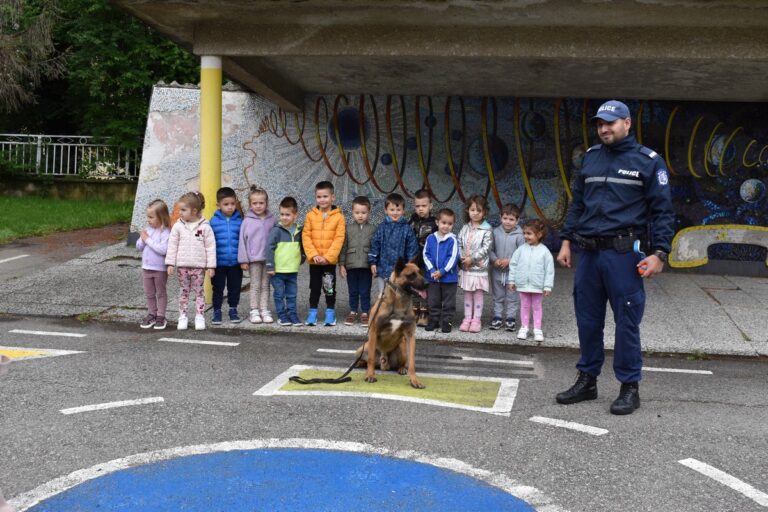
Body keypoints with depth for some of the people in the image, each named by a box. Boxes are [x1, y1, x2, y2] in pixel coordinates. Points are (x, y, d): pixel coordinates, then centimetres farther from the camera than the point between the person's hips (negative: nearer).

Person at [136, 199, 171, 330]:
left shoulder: (165, 232, -17)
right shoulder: (147, 230, 3)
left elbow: (163, 249, -29)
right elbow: (139, 247, 8)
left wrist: (148, 240, -23)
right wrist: (142, 239, -13)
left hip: (160, 269, -7)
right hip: (146, 267, 7)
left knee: (161, 293, 8)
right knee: (149, 293, 16)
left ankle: (161, 317, 17)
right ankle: (152, 315, 28)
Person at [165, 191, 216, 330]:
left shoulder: (205, 227, -6)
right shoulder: (178, 226, 0)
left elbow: (210, 247, -4)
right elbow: (172, 245, 3)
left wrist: (211, 266, -6)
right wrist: (170, 263, -1)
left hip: (199, 266, -2)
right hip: (182, 265, 2)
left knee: (198, 291, 5)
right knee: (183, 292, 9)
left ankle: (199, 316, 13)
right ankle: (182, 316, 16)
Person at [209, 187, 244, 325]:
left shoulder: (239, 221, -2)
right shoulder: (214, 221, -5)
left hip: (235, 262, 1)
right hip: (219, 262, -1)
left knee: (234, 288, 12)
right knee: (218, 288, 11)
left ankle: (233, 310, 28)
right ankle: (217, 312, 22)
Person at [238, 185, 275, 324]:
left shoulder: (271, 220, 3)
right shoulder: (247, 221, -4)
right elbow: (242, 241, -3)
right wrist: (243, 260, -6)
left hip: (268, 258, 2)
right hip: (253, 258, -2)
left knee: (265, 285, 8)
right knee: (255, 285, 4)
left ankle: (264, 310, 13)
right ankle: (254, 311, 9)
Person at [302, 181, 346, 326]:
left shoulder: (338, 216, -5)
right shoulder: (310, 215, 0)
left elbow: (339, 238, -8)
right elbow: (306, 236, -2)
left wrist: (327, 257, -14)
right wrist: (313, 255, -12)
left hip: (330, 261, -1)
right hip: (314, 260, 1)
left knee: (329, 287, 7)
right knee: (314, 287, 10)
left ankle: (330, 313, 17)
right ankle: (312, 313, 18)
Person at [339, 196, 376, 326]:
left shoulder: (373, 229, 2)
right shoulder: (348, 228, 4)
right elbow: (343, 247, 4)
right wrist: (341, 264, -1)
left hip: (366, 266, -1)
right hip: (351, 265, 1)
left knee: (365, 292, 4)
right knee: (353, 292, 11)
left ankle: (365, 313, 13)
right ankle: (353, 312, 22)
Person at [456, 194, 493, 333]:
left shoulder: (486, 230, -7)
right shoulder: (465, 228, 7)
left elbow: (486, 248, -13)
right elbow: (459, 244, 5)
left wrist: (472, 258, -15)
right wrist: (463, 257, -10)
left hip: (479, 268, -4)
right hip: (466, 268, 4)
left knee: (478, 294, 2)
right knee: (467, 294, 10)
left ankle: (476, 320, 8)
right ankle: (467, 319, 16)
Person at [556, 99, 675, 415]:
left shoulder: (647, 161, 0)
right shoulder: (591, 157, 14)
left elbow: (662, 211, -2)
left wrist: (659, 253, -10)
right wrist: (567, 241, 12)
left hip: (623, 254, -5)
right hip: (589, 253, 5)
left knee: (626, 321, -1)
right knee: (587, 319, 10)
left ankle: (630, 387, 10)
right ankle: (587, 381, 22)